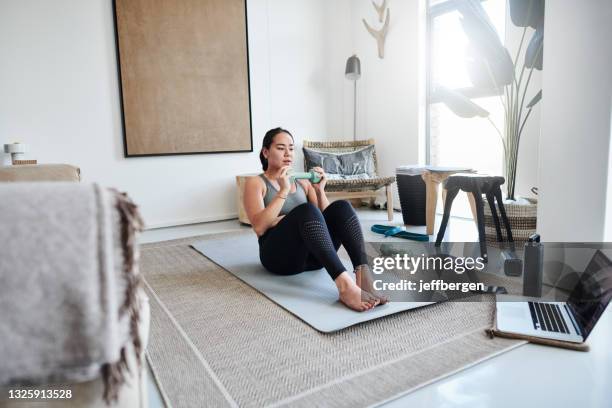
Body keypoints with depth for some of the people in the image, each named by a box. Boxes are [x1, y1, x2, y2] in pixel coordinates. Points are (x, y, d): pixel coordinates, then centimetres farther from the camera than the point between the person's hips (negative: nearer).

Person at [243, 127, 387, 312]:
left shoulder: (302, 182, 20)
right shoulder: (255, 183, 6)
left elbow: (323, 217, 12)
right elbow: (259, 227, -11)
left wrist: (320, 190, -2)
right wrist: (283, 191, -14)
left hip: (311, 255, 5)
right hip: (279, 254, -4)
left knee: (341, 206, -20)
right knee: (306, 210, -33)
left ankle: (363, 276, -40)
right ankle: (344, 284, -49)